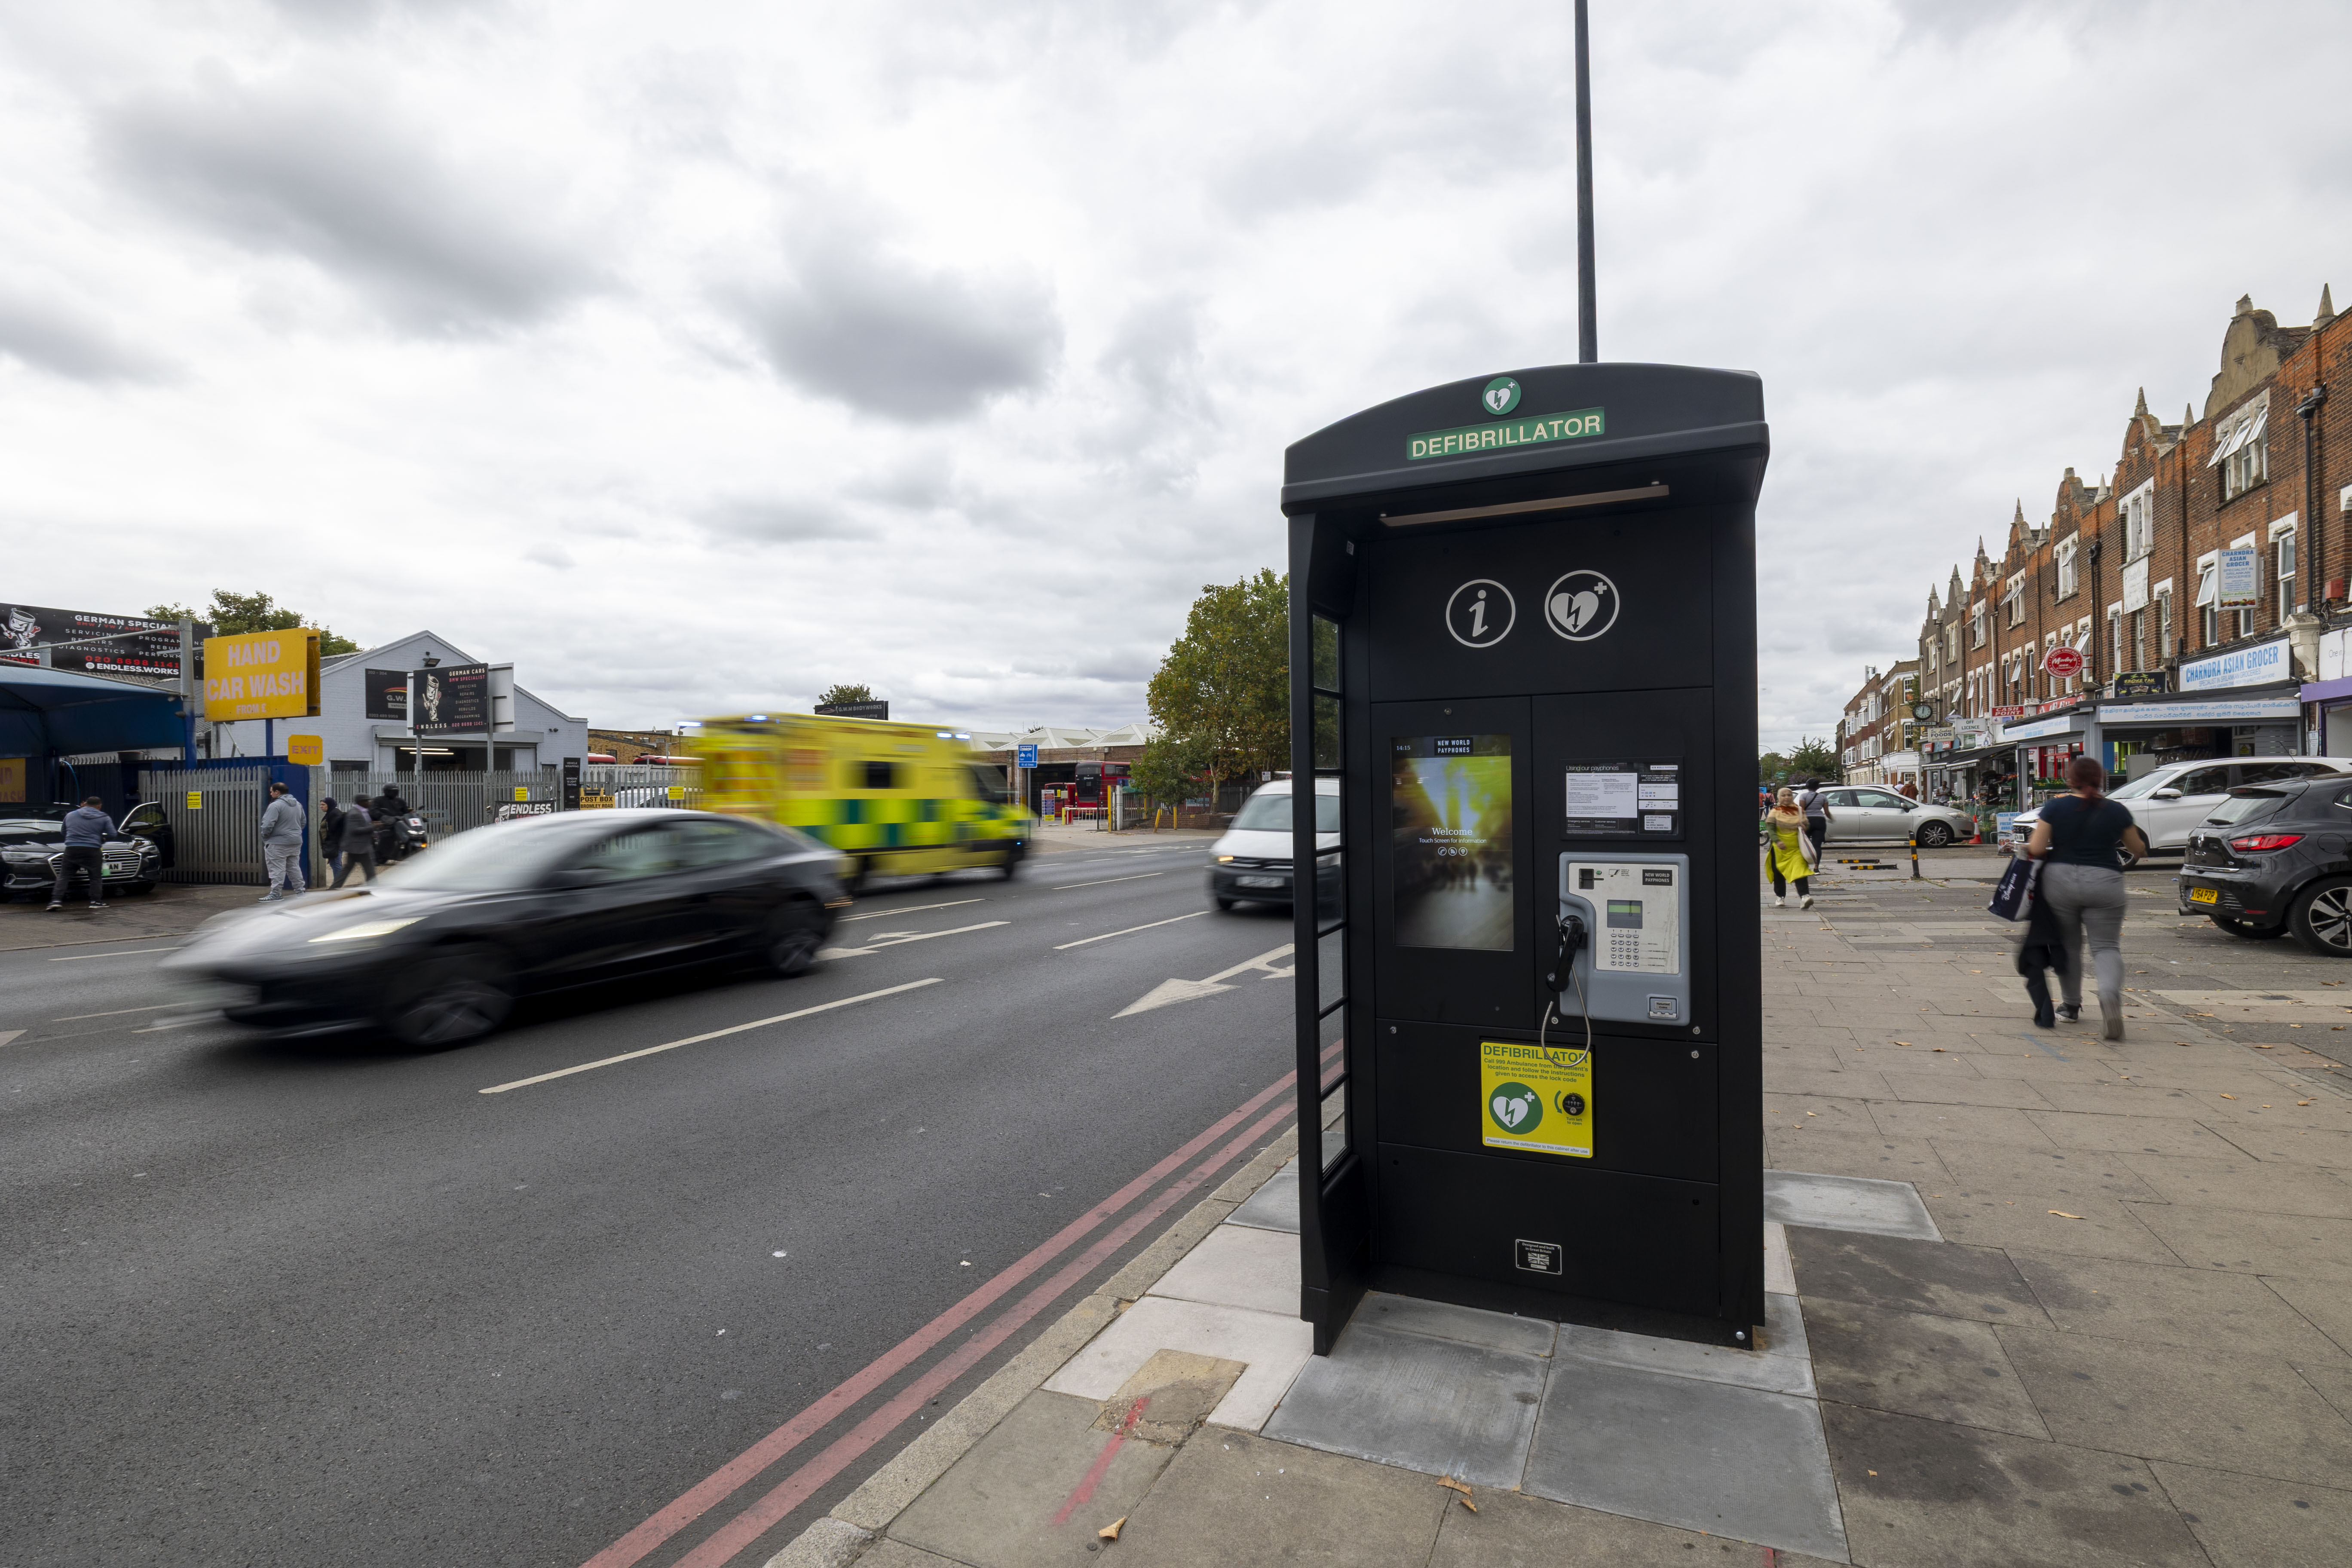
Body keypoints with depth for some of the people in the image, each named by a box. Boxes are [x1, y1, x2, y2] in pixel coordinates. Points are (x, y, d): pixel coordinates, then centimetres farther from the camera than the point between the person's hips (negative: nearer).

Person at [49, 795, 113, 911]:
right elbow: (112, 835, 1)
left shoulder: (70, 815, 14)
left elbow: (63, 832, 26)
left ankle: (56, 900, -3)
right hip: (92, 850, -2)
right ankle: (96, 901, 3)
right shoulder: (104, 818, 4)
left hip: (72, 850, 2)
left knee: (63, 876, 7)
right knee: (96, 877, 5)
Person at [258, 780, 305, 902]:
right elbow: (303, 822, 18)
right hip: (296, 842, 8)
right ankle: (300, 891, 16)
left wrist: (265, 837, -4)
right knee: (294, 867, 14)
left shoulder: (275, 805, -15)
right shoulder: (298, 805, 11)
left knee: (277, 869, -2)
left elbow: (268, 825, -19)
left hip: (278, 843, -8)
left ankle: (276, 894, 0)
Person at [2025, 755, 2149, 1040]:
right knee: (2106, 946, 5)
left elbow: (2036, 849, -6)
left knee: (2068, 944, 13)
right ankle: (2110, 994, -24)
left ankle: (2072, 1006, 21)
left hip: (2060, 880, 0)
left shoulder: (2055, 808, -2)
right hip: (2104, 882, 0)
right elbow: (2139, 849, 14)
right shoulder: (2117, 811, 2)